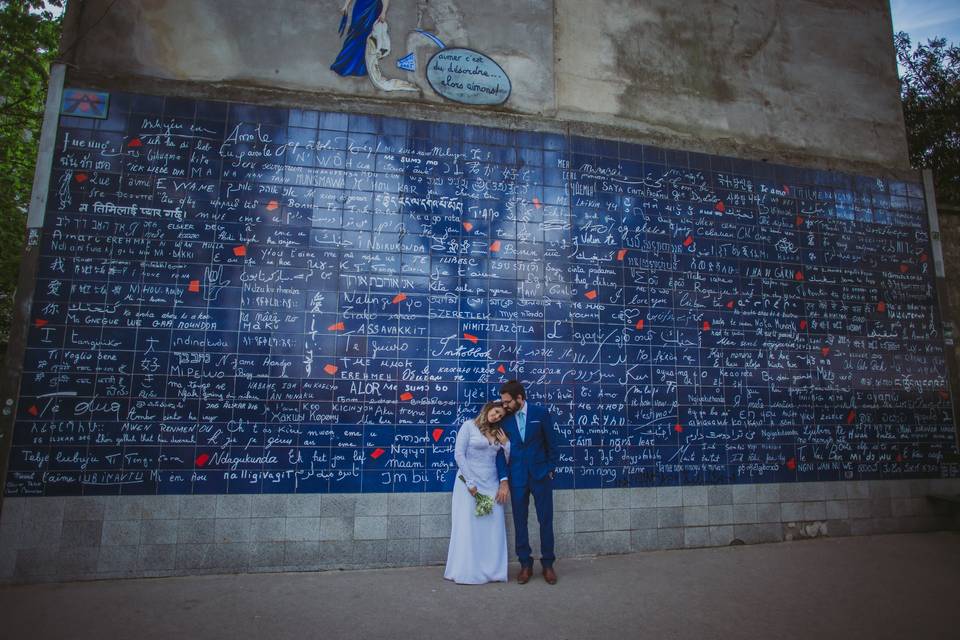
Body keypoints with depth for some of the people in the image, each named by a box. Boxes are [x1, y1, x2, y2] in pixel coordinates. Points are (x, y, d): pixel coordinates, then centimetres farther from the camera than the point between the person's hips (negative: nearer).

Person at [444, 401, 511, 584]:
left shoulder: (497, 433, 13)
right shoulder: (469, 426, -2)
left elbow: (504, 462, 12)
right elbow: (459, 455, -9)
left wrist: (506, 444, -4)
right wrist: (470, 483, -12)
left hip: (491, 484, 5)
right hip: (469, 483, -5)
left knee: (493, 528, 2)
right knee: (468, 527, -1)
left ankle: (492, 571, 12)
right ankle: (467, 571, 8)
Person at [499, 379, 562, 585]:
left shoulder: (541, 413, -5)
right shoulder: (505, 419, 1)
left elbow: (552, 442, 1)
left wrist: (551, 469, -1)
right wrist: (504, 477, -3)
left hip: (541, 475, -2)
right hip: (517, 477, 2)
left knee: (546, 520, 6)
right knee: (520, 521, 7)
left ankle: (547, 564, 20)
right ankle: (525, 564, 19)